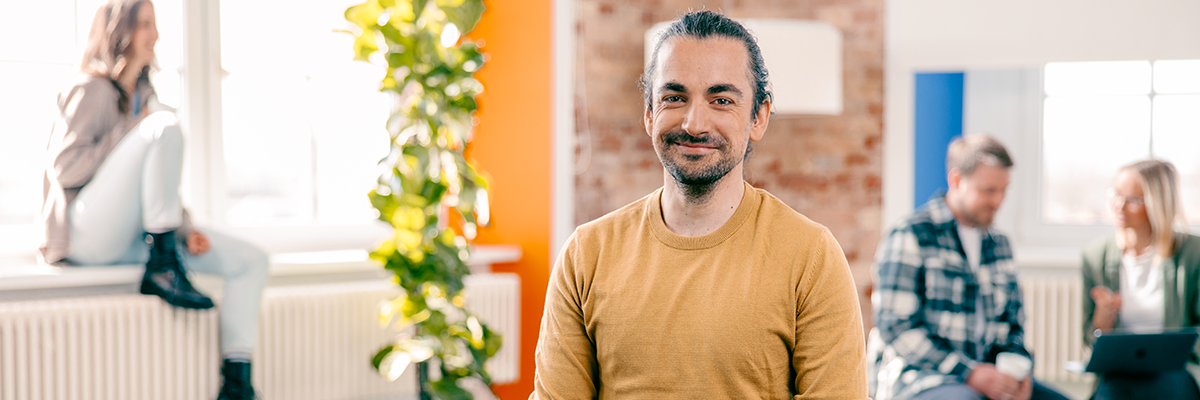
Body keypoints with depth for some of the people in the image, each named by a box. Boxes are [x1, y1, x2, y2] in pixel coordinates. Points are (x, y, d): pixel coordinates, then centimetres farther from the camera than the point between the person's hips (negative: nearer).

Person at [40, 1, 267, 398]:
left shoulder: (143, 96, 20)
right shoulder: (91, 90, -4)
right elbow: (63, 169, -14)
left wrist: (185, 229, 5)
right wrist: (132, 131, -10)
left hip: (129, 238, 8)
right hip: (86, 229, -8)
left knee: (251, 260, -5)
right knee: (167, 126, -28)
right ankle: (162, 270, -23)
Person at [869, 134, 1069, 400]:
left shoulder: (998, 244, 18)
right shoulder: (910, 237, -4)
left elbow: (1013, 325, 23)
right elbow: (897, 330, -12)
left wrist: (1017, 369, 0)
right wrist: (969, 372, -19)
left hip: (987, 375, 7)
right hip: (916, 376, -6)